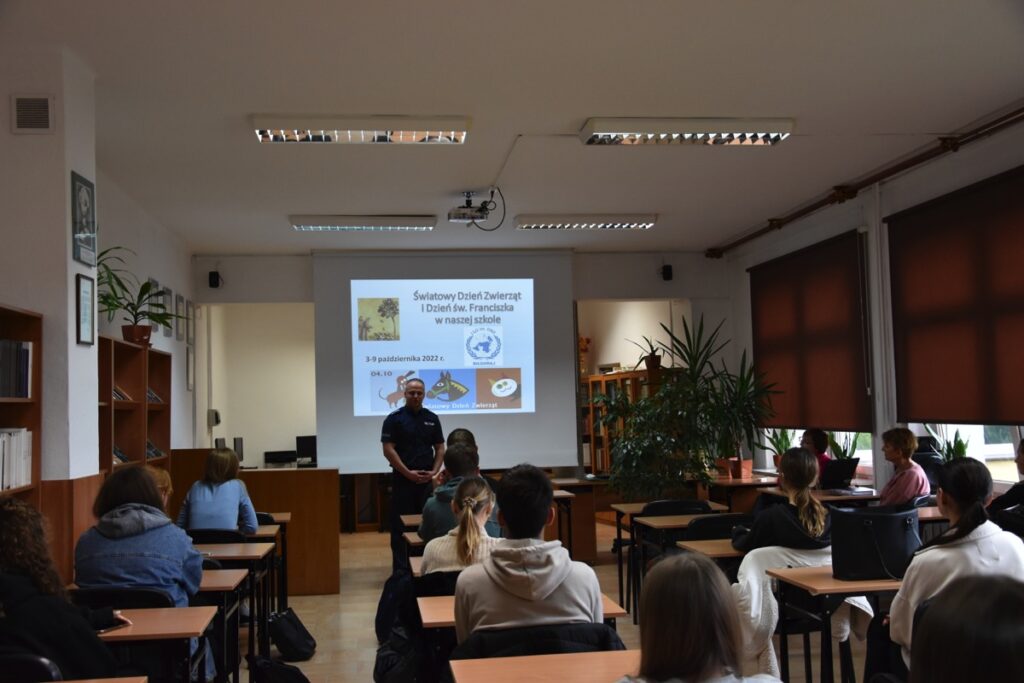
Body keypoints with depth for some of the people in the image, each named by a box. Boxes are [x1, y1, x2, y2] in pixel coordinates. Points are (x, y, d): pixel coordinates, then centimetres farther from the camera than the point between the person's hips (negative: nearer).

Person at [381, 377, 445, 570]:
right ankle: (401, 570, 4)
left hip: (427, 480, 4)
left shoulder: (432, 419, 8)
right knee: (401, 527, -1)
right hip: (402, 480, -3)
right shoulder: (394, 419, -4)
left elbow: (440, 448, 10)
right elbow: (388, 449, -9)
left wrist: (434, 471, -6)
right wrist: (408, 472, -14)